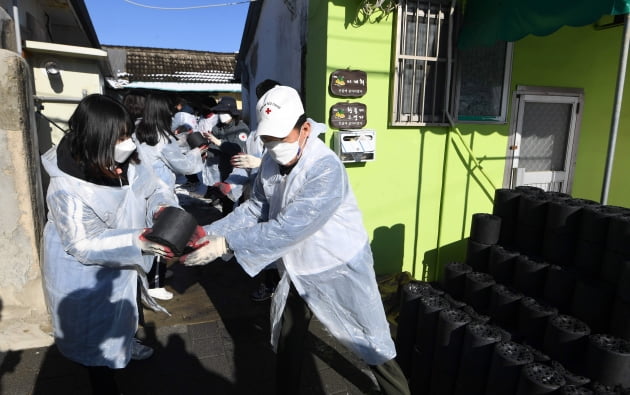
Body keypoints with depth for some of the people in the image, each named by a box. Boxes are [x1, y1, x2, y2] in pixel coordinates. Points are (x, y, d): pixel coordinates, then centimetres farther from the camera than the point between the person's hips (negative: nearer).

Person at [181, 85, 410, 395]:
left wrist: (226, 244, -35)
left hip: (340, 268, -6)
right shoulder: (271, 162, -7)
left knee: (372, 344, 12)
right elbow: (254, 209, -2)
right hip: (296, 269, 7)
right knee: (286, 343, 22)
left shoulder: (326, 169, -31)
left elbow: (288, 227, -35)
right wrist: (210, 233, -16)